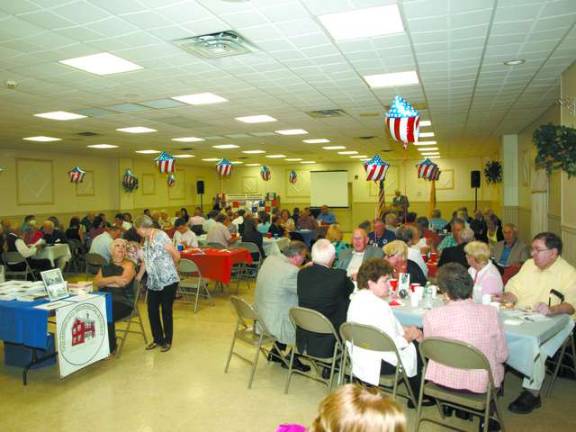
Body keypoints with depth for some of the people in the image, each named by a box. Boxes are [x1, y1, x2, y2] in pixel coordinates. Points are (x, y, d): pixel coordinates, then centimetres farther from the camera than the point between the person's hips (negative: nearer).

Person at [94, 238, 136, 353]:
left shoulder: (128, 265, 4)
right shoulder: (105, 266, 19)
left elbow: (123, 282, -12)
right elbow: (96, 281, 3)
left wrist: (104, 282, 0)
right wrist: (114, 279, -12)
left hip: (123, 302, -4)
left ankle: (110, 347, -10)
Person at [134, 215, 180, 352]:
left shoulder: (160, 236, -17)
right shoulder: (147, 239, 9)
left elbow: (176, 255, -13)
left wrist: (170, 267, 5)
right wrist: (138, 277, 14)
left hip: (168, 280, -7)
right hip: (153, 282, 7)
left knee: (166, 310, 4)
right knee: (152, 310, 9)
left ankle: (167, 341, 19)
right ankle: (158, 339, 26)